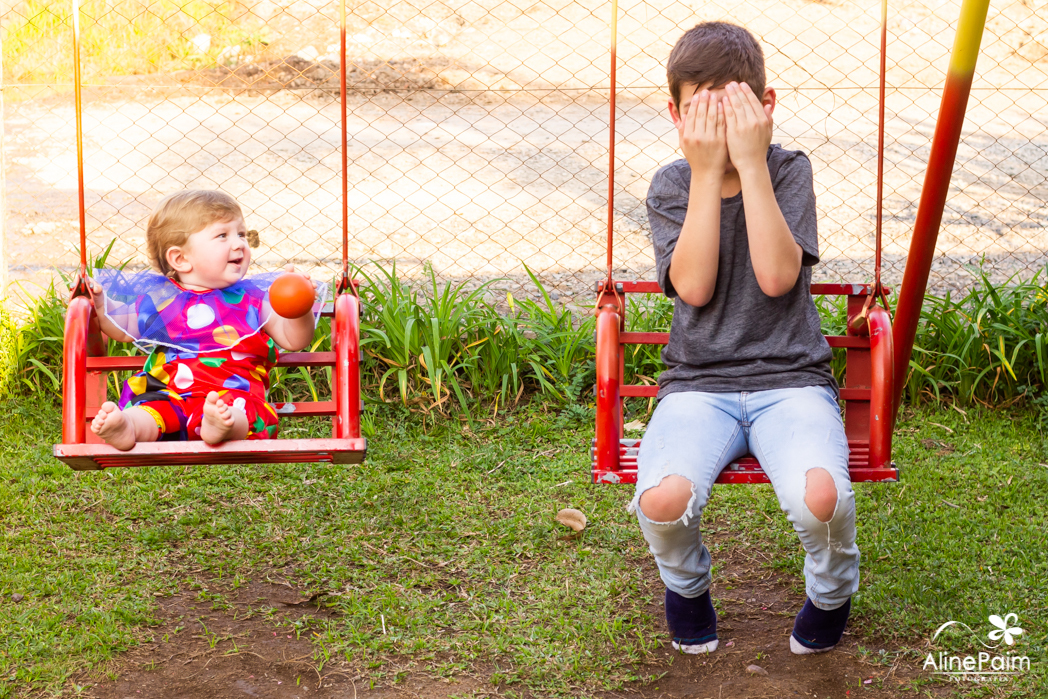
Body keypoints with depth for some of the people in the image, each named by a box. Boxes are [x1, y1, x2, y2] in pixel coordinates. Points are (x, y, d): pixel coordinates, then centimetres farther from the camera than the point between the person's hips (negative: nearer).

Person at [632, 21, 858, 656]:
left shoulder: (790, 170, 0)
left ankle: (832, 591, 6)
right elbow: (693, 286, -13)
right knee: (663, 499, -30)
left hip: (790, 378, -1)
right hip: (698, 383, 1)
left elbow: (776, 277, -16)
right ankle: (688, 585, 9)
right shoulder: (672, 185, 3)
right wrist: (707, 172, -15)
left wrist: (750, 163, -18)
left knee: (820, 496, -33)